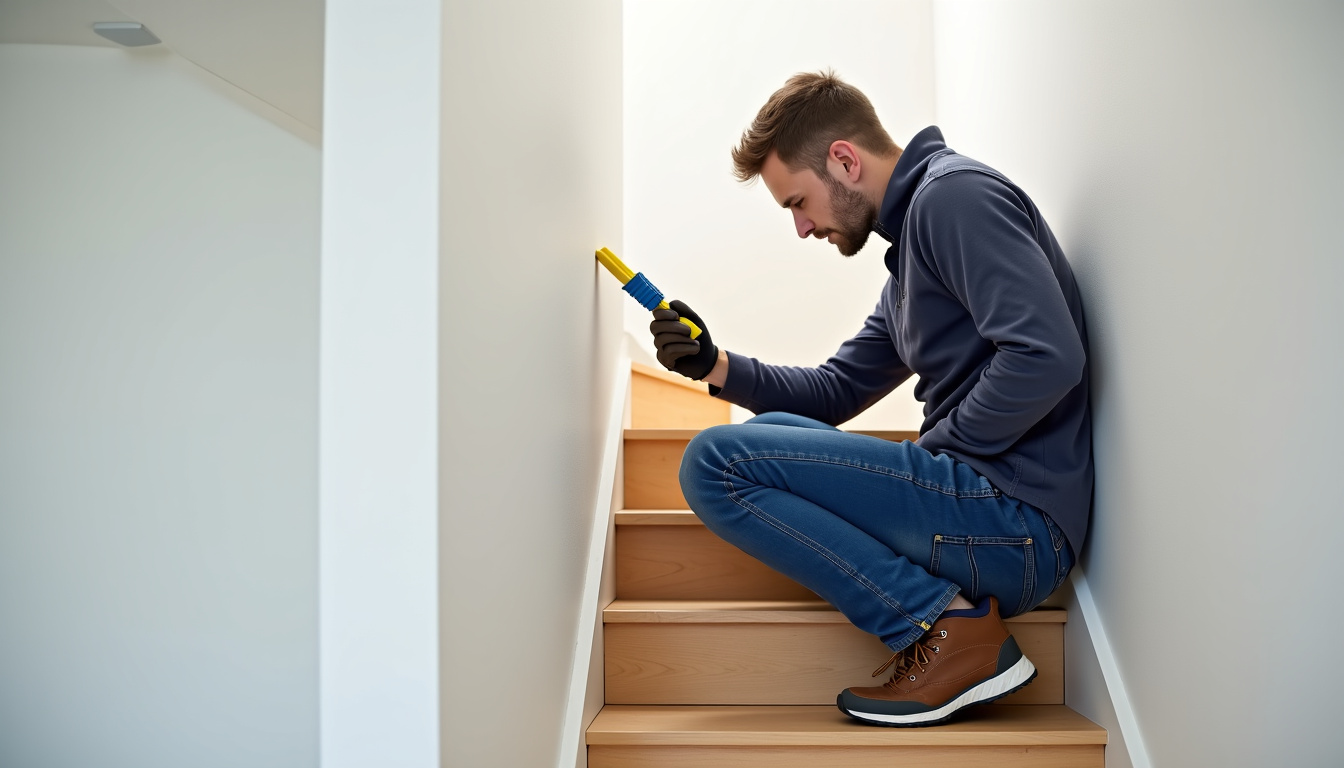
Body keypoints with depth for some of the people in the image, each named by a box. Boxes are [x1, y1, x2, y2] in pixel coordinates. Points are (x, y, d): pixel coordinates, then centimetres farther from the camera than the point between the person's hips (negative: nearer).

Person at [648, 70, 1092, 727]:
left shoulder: (955, 194, -8)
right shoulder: (913, 233, 23)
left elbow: (1047, 356, -22)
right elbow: (835, 391, 25)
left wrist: (937, 452, -11)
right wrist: (715, 366, 12)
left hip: (1016, 514, -10)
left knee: (715, 462, -11)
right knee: (773, 431, 22)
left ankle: (947, 624, -11)